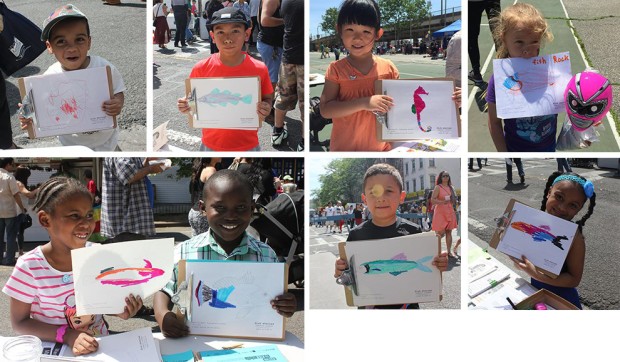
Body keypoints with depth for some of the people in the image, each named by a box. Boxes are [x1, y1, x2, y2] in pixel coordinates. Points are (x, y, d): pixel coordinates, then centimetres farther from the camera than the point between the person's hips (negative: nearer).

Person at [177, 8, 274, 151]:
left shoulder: (259, 69, -12)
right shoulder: (201, 68, -11)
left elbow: (268, 98, 2)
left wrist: (266, 109, -19)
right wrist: (185, 105, -18)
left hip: (248, 145, 0)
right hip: (211, 145, 0)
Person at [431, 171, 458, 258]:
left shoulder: (451, 188, 13)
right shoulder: (438, 187, -5)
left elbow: (453, 200, 21)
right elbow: (432, 200, -13)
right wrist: (443, 202, -22)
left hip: (450, 212, 6)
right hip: (440, 212, -6)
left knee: (449, 232, 8)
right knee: (440, 233, -6)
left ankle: (449, 251, 14)